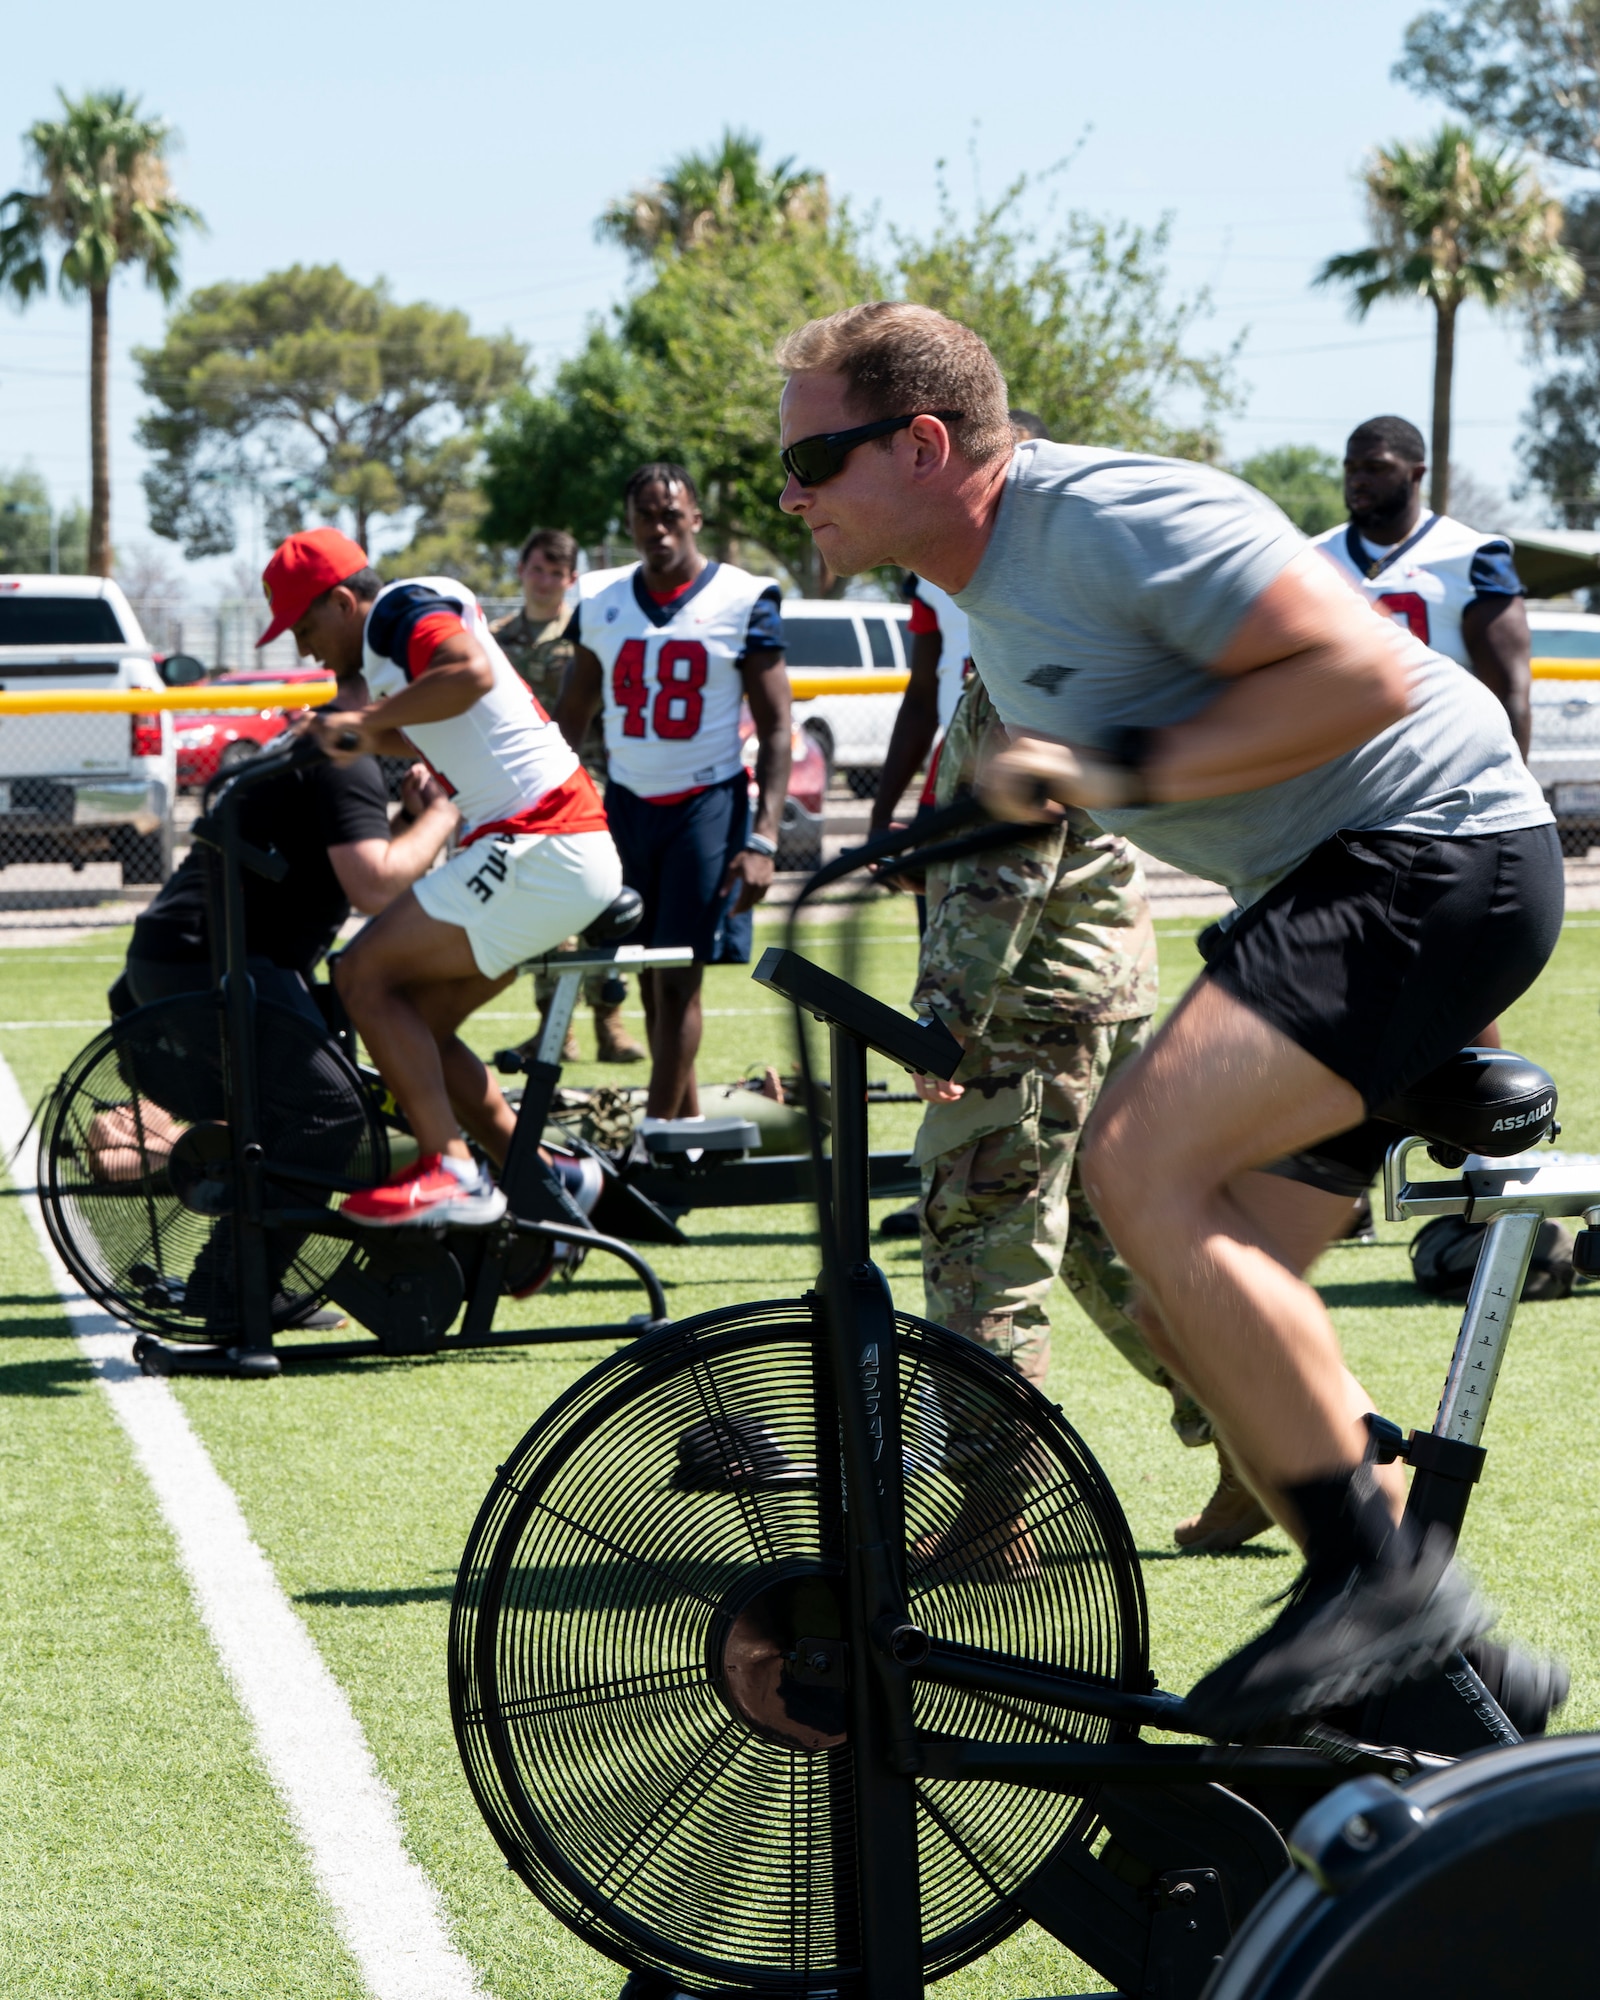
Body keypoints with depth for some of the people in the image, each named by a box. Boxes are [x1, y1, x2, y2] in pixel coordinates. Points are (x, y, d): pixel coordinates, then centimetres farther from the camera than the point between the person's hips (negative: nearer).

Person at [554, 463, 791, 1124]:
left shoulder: (744, 601, -4)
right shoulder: (600, 601, 7)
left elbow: (776, 731, -5)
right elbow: (570, 720, 14)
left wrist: (762, 840, -14)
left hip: (708, 803, -4)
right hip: (625, 805, 4)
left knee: (677, 977, -9)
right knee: (649, 980, 6)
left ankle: (653, 1140, -10)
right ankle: (688, 1125, 15)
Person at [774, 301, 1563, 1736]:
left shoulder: (1108, 516, -18)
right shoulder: (988, 585, 13)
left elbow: (1359, 672, -24)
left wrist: (1119, 768, -24)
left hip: (1436, 854, -10)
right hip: (1336, 885, 11)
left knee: (1146, 1172, -25)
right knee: (1203, 1314, 6)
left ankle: (1384, 1576, -18)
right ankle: (1441, 1672, 14)